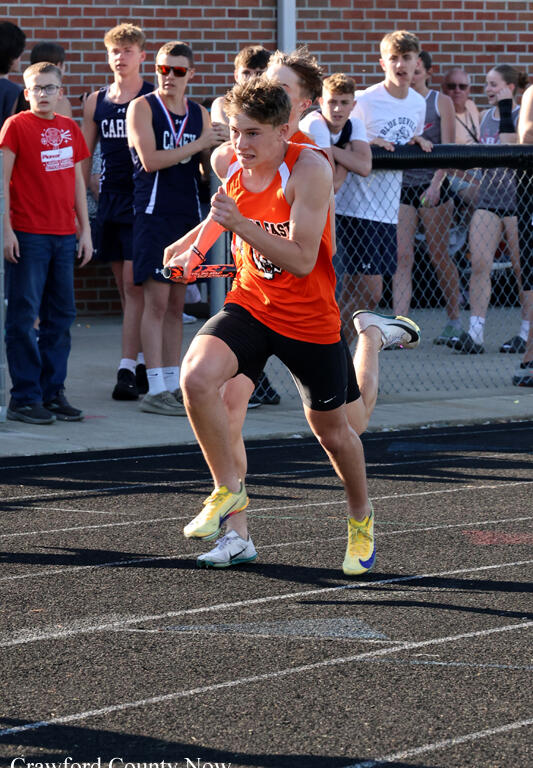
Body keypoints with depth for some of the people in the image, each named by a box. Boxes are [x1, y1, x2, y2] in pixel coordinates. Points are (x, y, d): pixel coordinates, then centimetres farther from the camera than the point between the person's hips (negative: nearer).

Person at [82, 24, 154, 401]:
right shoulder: (96, 102, 11)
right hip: (109, 202, 5)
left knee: (134, 285, -11)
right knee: (125, 287, 9)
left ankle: (128, 369, -13)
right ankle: (144, 364, 17)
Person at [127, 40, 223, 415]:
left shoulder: (200, 114, 14)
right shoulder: (142, 107, -2)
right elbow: (150, 160, -14)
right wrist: (197, 146, -12)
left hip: (188, 213, 6)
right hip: (154, 212, -6)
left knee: (177, 304, 9)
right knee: (157, 301, -9)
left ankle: (174, 386, 13)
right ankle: (155, 391, -8)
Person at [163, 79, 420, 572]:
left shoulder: (308, 169, -24)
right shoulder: (226, 161, -7)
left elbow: (302, 260, -29)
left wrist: (239, 224, -38)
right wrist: (196, 243, 10)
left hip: (309, 317, -3)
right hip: (249, 303, 4)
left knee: (330, 428, 11)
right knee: (198, 378, -24)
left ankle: (361, 518, 39)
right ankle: (229, 493, -7)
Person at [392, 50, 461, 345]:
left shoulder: (441, 102, 1)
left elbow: (448, 149, -5)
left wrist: (436, 184, -17)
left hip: (432, 186, -2)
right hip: (401, 186, 2)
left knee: (439, 256, 5)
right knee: (402, 258, -7)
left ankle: (454, 319, 22)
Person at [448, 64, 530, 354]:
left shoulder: (521, 115, -8)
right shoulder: (485, 117, 12)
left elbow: (510, 148, -22)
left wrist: (506, 110, -21)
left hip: (517, 198, -6)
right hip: (488, 197, 6)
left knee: (522, 268, 3)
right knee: (479, 263, -6)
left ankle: (526, 332, 15)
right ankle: (475, 333, -9)